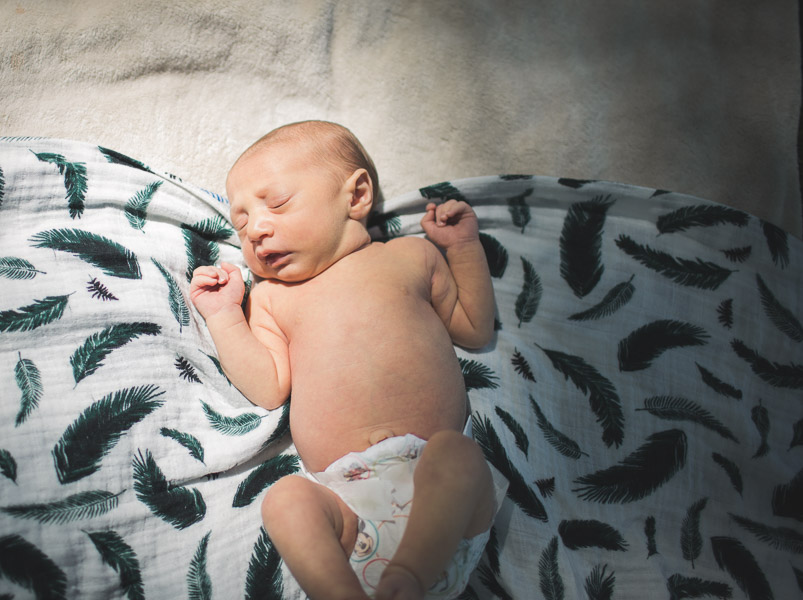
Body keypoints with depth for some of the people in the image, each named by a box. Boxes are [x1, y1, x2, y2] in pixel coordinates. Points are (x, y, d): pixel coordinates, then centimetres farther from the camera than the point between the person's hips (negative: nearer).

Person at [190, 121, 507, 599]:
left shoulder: (410, 257, 21)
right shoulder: (271, 297, 24)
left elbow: (476, 330, 26)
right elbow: (268, 388, 11)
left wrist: (464, 247, 19)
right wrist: (224, 316, 8)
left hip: (432, 475, 0)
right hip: (350, 498, 0)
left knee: (455, 451, -33)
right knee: (286, 498, -29)